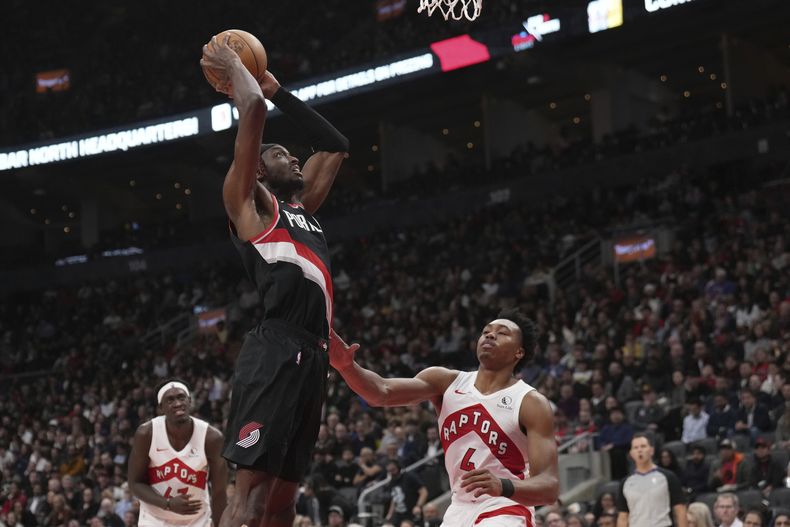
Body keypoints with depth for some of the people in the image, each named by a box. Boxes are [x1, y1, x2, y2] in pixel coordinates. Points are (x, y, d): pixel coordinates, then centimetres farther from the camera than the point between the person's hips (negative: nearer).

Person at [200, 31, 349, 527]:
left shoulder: (302, 207, 27)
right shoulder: (248, 202, 5)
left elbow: (336, 146, 35)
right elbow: (253, 110, -5)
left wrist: (276, 88, 32)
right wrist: (232, 65, 13)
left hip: (313, 354, 9)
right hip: (277, 351, -8)